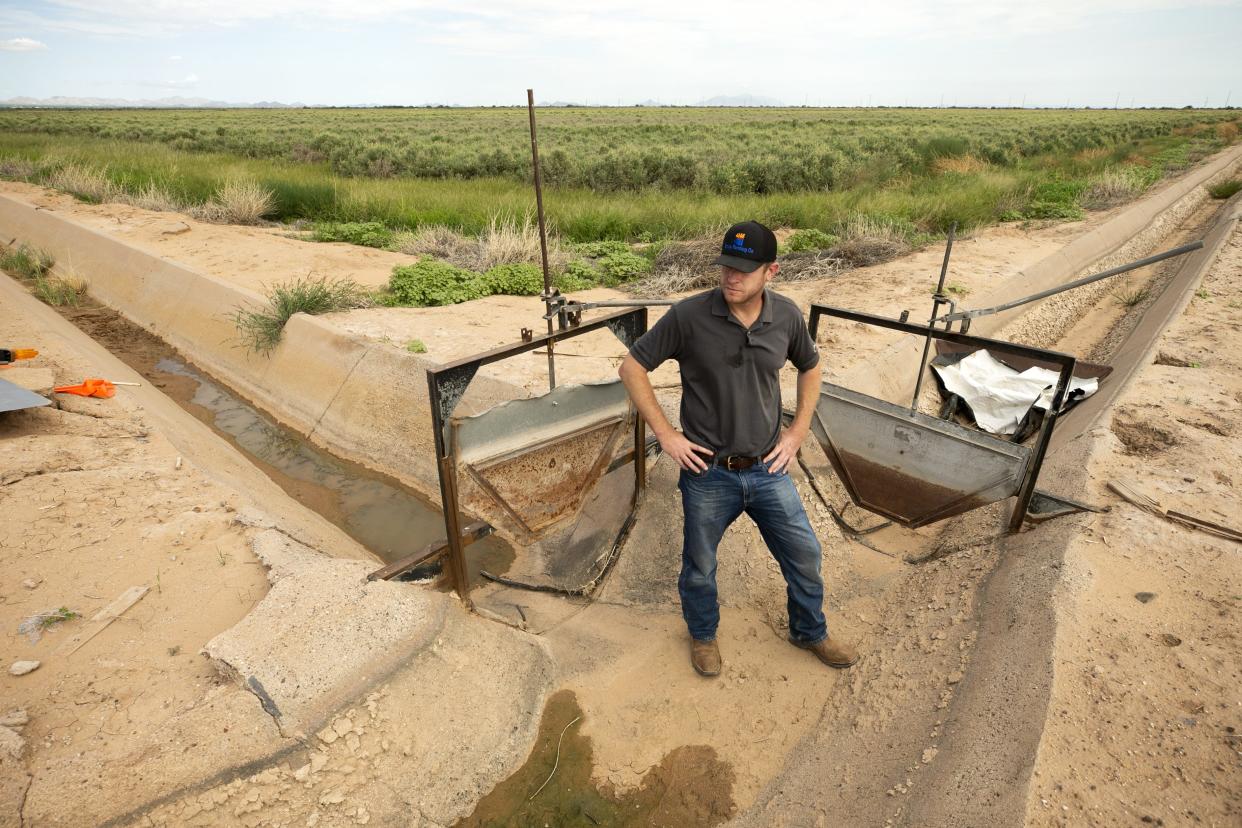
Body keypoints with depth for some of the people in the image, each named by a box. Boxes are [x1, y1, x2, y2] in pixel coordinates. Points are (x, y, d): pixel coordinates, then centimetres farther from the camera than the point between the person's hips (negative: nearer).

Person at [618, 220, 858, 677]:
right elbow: (632, 368, -9)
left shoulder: (786, 315, -6)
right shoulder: (688, 316, -17)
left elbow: (810, 368, 13)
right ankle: (702, 634, 48)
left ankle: (810, 631, 46)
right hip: (708, 473, -2)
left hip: (768, 469, 3)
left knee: (804, 554, 16)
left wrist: (797, 432, 4)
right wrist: (666, 434, -12)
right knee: (700, 566, 16)